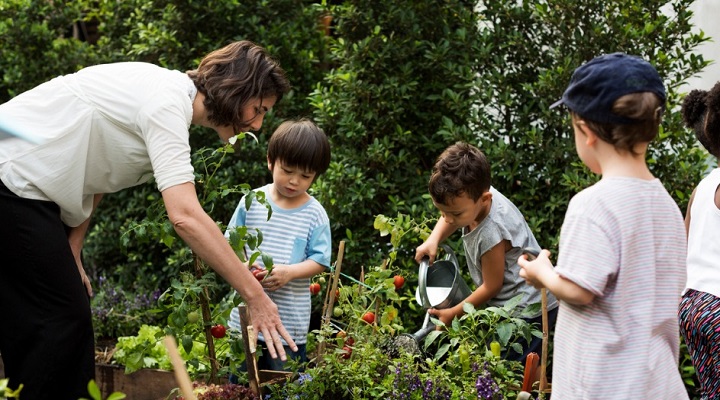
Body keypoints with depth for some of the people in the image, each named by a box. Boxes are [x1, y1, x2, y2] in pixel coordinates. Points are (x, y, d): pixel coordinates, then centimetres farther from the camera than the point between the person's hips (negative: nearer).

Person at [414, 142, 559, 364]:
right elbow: (448, 218, 16)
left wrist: (453, 313, -4)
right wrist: (433, 240, -4)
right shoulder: (474, 196, -9)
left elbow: (491, 287, -16)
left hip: (527, 311, -9)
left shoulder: (491, 234, -31)